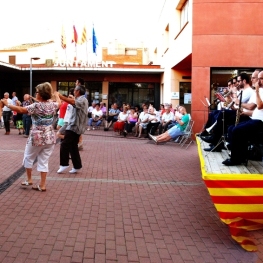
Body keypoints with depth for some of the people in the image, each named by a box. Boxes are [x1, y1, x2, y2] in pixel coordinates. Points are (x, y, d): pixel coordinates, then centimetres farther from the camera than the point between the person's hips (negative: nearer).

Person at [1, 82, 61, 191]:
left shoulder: (36, 106, -17)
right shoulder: (52, 105, 1)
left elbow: (21, 110, -19)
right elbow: (59, 103, 23)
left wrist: (7, 104, -9)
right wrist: (57, 95, 43)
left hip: (37, 137, -5)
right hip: (50, 137, 5)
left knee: (28, 158, 18)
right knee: (44, 161, 10)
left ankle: (29, 179, 26)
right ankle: (42, 185, 11)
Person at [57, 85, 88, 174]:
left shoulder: (82, 100, -13)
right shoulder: (81, 100, 21)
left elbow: (72, 102, -30)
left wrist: (60, 96, -29)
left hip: (74, 126, -10)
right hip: (75, 126, 10)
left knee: (64, 145, -8)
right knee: (73, 147, 11)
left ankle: (64, 164, -4)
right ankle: (77, 166, 13)